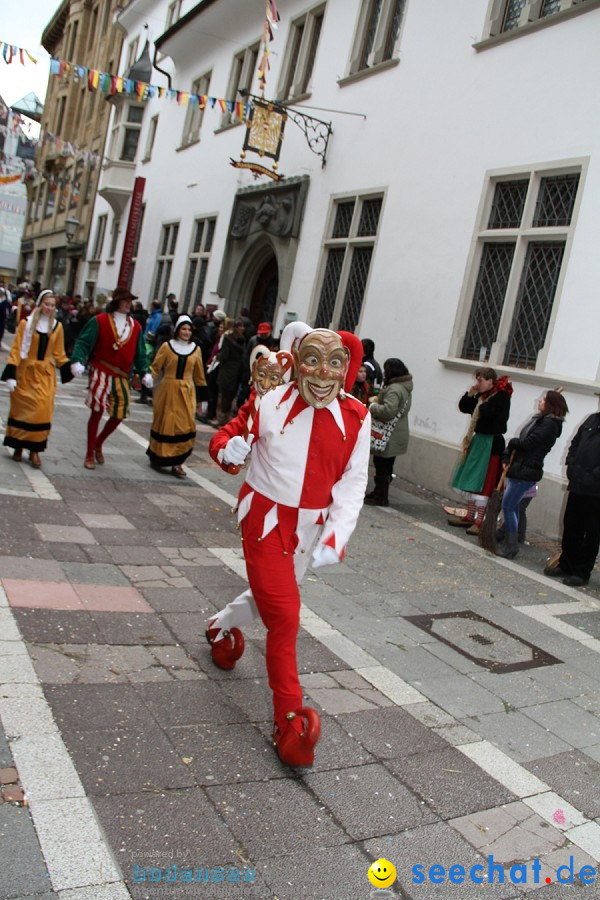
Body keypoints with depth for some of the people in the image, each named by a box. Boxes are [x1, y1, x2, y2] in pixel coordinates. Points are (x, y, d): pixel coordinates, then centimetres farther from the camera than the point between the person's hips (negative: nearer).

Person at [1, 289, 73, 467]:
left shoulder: (57, 327, 4)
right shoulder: (26, 323, -4)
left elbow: (59, 354, 8)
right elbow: (16, 350, -5)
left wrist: (70, 368, -8)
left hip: (45, 374, 2)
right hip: (26, 372, -2)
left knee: (42, 410, -8)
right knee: (22, 410, 5)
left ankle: (34, 449, 1)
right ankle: (18, 446, 19)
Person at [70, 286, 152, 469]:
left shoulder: (135, 326, 10)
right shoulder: (100, 321, -3)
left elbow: (140, 353, 13)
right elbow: (83, 342, -7)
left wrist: (145, 372, 2)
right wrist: (77, 361, -22)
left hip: (122, 378, 5)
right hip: (101, 374, -4)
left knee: (119, 415, 5)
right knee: (97, 412, -4)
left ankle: (98, 444, 32)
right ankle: (90, 454, 9)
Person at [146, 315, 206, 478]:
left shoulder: (196, 349, 6)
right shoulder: (167, 346, 0)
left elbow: (199, 374, 11)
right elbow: (155, 367, -1)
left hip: (186, 392, 2)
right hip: (168, 390, -2)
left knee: (186, 425, -6)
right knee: (164, 423, 6)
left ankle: (177, 462, 1)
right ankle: (157, 457, 22)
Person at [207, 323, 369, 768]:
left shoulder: (356, 419, -10)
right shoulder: (271, 402, -15)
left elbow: (352, 484, -7)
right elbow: (231, 433, -1)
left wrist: (336, 537, -17)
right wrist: (228, 450, -25)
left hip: (310, 526, 4)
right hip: (266, 516, -4)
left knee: (274, 595, 23)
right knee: (283, 614, -8)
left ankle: (224, 624, 57)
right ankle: (289, 718, 6)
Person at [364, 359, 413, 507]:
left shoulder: (394, 389, -21)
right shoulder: (404, 387, 13)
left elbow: (388, 411, -33)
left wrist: (373, 406, -16)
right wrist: (378, 399, 6)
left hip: (389, 435, -10)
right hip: (395, 434, 10)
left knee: (381, 466, -2)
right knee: (386, 466, 16)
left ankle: (381, 498, 4)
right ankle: (378, 493, 25)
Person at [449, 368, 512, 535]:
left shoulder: (501, 396, -14)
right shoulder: (481, 395, 10)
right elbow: (463, 407, 16)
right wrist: (469, 394, 2)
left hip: (490, 444, -9)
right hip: (477, 440, 9)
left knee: (481, 483, -6)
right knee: (470, 480, 13)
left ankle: (479, 521, 2)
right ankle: (470, 517, 24)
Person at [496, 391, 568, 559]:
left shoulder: (549, 424, -13)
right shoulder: (540, 419, 15)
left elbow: (527, 443, -20)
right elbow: (522, 441, 13)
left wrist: (512, 442, -1)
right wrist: (506, 458, 1)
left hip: (526, 472, -9)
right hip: (518, 469, 9)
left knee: (508, 507, -6)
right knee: (512, 507, 15)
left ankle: (510, 548, 3)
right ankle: (508, 543, 24)